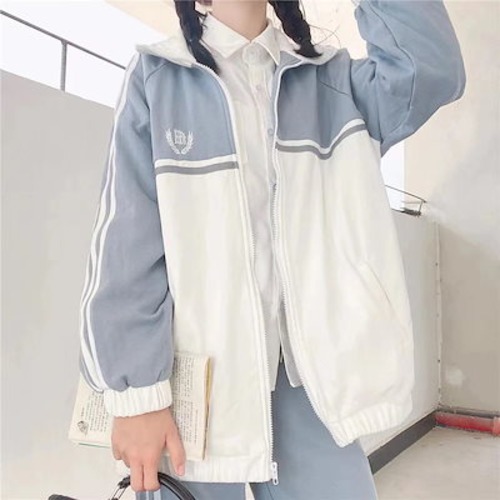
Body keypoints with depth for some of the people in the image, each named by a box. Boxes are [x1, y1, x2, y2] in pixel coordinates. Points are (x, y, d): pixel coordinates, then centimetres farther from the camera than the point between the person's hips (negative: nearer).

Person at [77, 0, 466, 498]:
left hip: (304, 371, 3)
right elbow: (126, 241, -6)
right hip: (194, 376, -2)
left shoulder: (328, 79, 10)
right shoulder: (156, 76, 1)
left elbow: (431, 70, -9)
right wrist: (136, 391, -11)